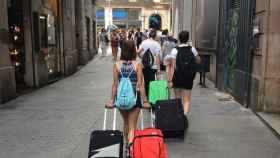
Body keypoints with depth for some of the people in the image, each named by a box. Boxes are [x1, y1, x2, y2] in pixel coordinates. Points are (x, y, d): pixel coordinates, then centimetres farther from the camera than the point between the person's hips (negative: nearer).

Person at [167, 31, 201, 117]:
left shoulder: (175, 50, -10)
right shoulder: (192, 49, -3)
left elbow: (172, 67, -14)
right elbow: (198, 61, 12)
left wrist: (170, 80, -12)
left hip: (177, 78, 0)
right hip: (189, 78, 1)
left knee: (177, 98, 20)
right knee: (186, 100, 6)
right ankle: (184, 115, -12)